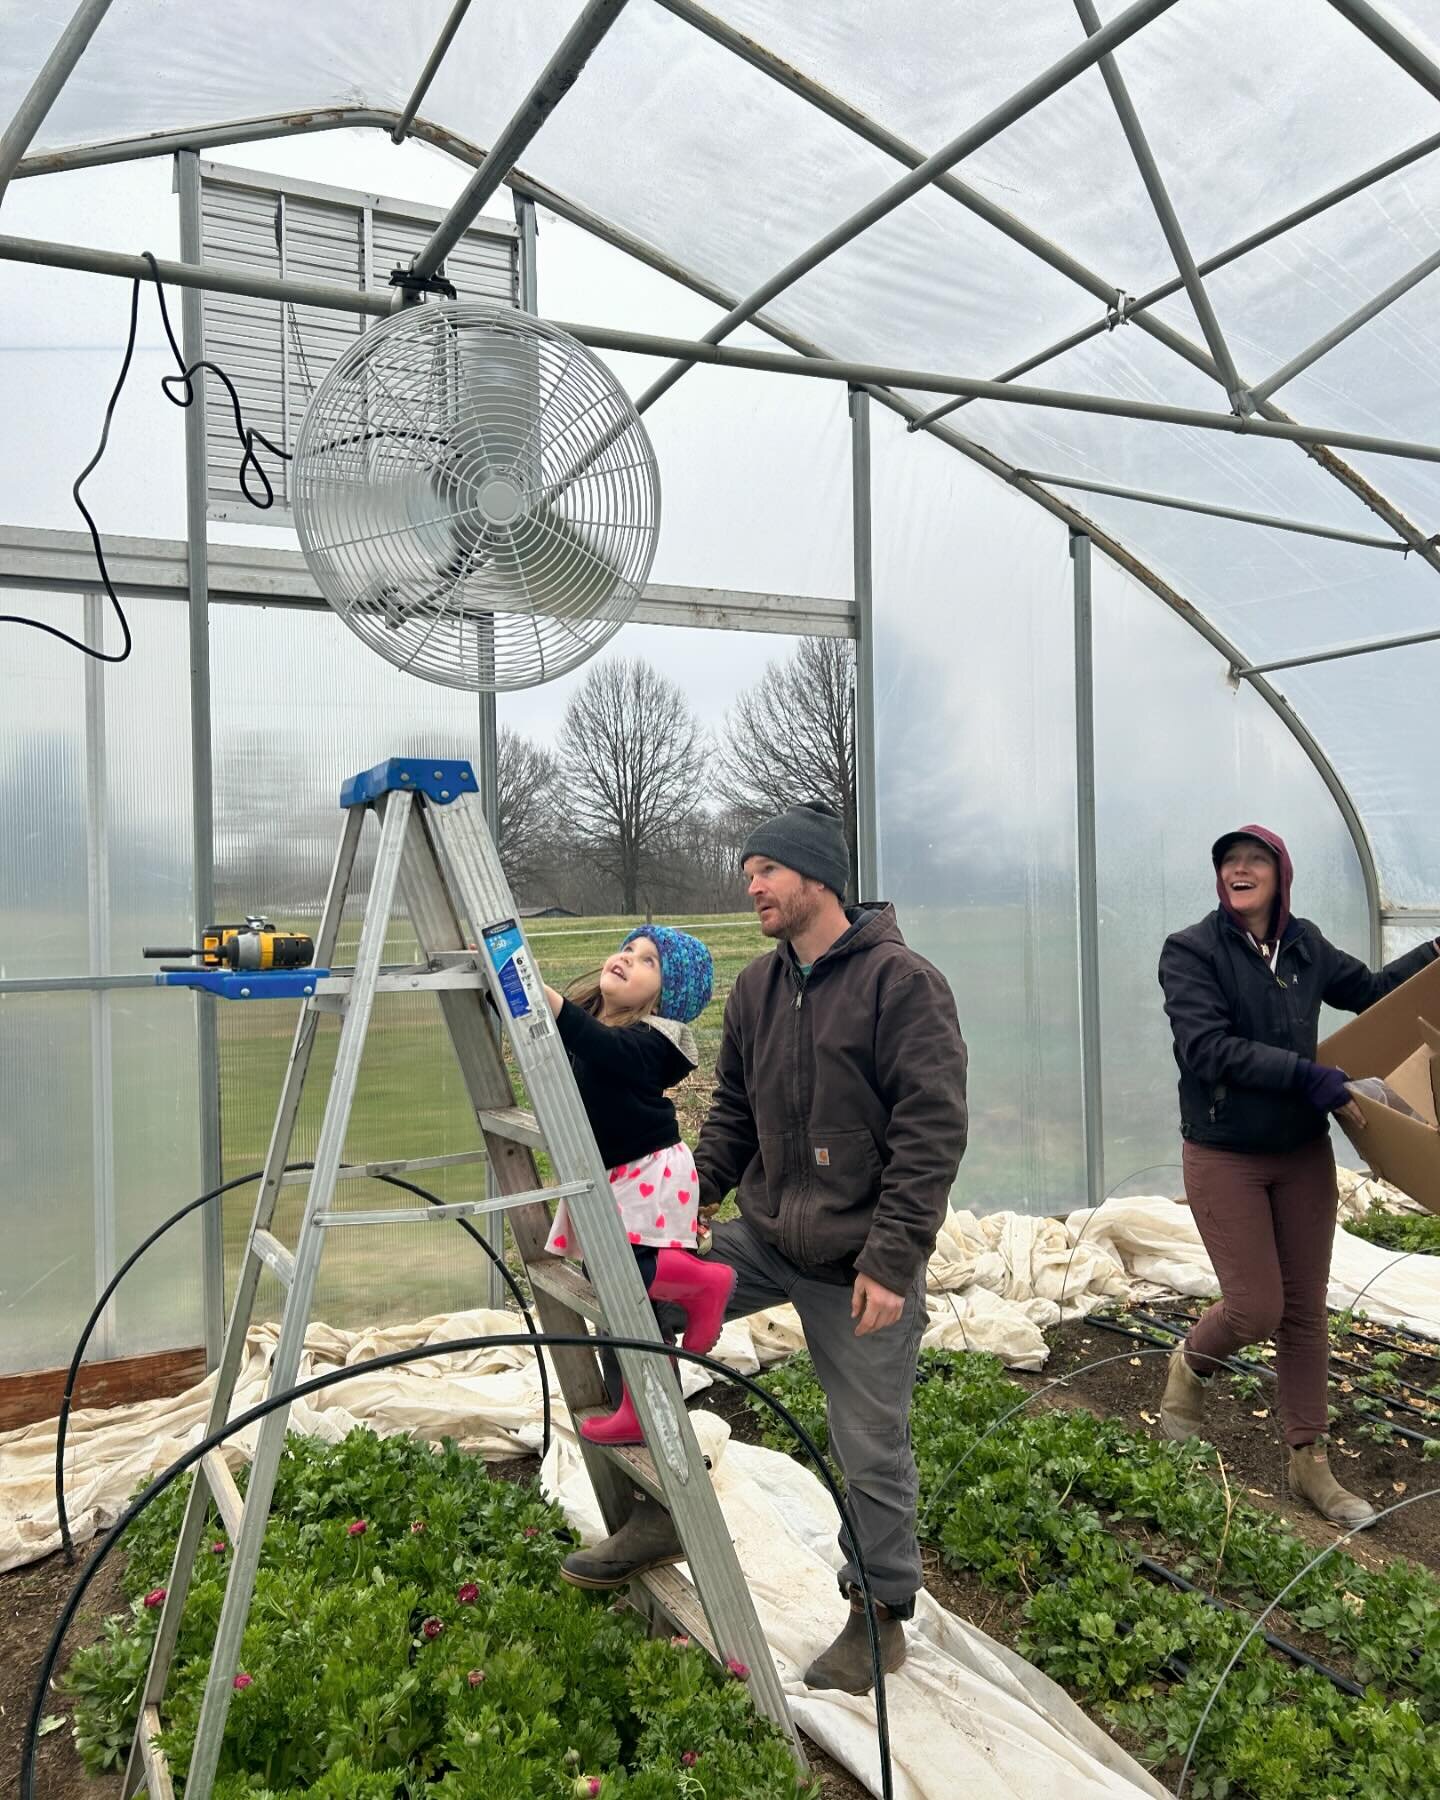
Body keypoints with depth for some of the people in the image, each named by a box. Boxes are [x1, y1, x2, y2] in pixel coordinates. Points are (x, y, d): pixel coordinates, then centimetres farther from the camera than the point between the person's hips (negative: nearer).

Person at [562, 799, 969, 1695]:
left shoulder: (902, 981, -14)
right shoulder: (757, 987, 7)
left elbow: (932, 1131, -18)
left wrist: (890, 1260, -21)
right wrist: (691, 1194, -1)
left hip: (859, 1263, -6)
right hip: (765, 1236, 7)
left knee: (872, 1450, 5)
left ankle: (881, 1615, 30)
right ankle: (667, 1510, 12)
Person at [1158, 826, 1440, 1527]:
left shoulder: (1305, 944, 3)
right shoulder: (1190, 950, -12)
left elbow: (1369, 990, 21)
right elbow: (1206, 1047, -22)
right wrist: (1307, 1076, -26)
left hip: (1303, 1154, 5)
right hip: (1224, 1158, -5)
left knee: (1305, 1310, 11)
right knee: (1255, 1309, -5)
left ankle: (1309, 1463, 27)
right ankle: (1191, 1365, 29)